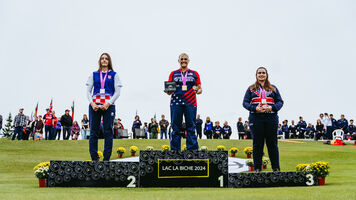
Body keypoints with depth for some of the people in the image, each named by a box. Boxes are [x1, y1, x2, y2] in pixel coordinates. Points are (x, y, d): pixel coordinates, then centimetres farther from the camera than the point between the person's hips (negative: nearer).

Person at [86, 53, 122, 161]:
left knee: (108, 131, -4)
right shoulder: (94, 74, 15)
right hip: (94, 105, 2)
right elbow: (88, 91, 11)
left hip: (108, 106, -2)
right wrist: (92, 103, -6)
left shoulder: (114, 75, 10)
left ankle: (107, 157, 0)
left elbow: (117, 92, 3)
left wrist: (108, 104, -10)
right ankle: (94, 157, 4)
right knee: (93, 131, -1)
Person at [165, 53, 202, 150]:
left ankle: (192, 150, -1)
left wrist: (197, 90, -9)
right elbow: (169, 91, 13)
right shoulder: (173, 74, 15)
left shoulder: (194, 74, 14)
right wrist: (169, 91, -10)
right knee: (176, 128, -1)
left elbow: (200, 89, 13)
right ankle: (175, 150, 3)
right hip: (176, 103, 0)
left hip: (190, 103, 0)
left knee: (191, 128, -3)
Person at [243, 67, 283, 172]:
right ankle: (257, 168, 8)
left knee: (272, 143, 3)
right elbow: (245, 103, 5)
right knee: (257, 143, 1)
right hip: (256, 117, -1)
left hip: (271, 117, 1)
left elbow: (280, 101, 10)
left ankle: (276, 167, 10)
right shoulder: (251, 89, 12)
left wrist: (272, 107, -11)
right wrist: (254, 108, -12)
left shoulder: (273, 88, 15)